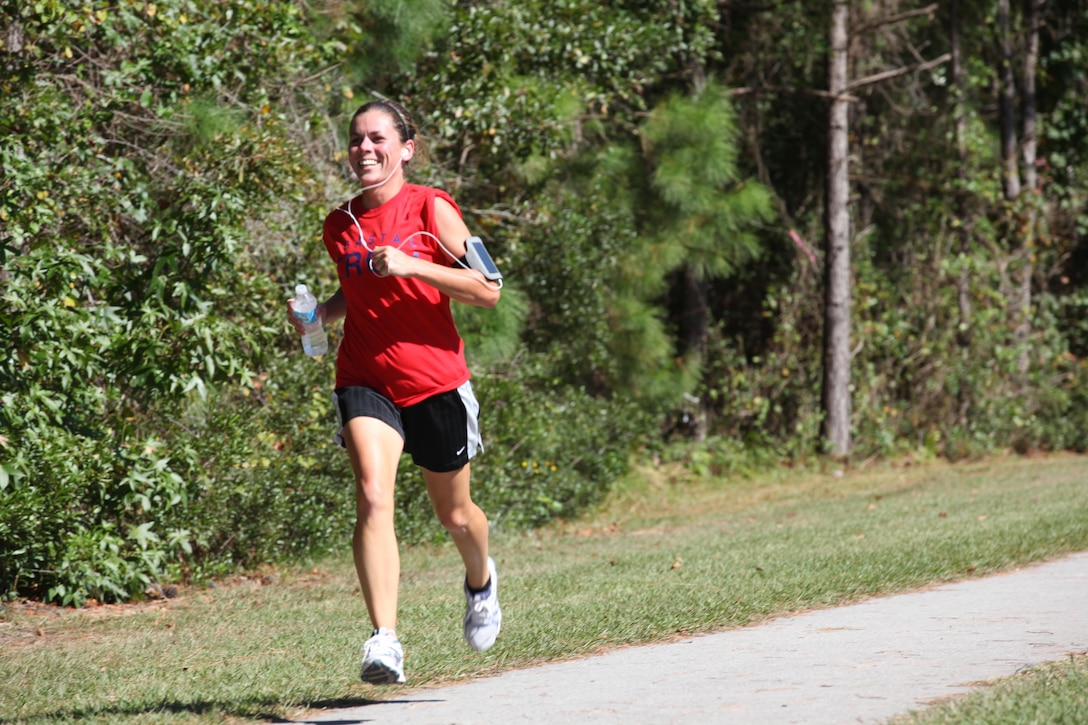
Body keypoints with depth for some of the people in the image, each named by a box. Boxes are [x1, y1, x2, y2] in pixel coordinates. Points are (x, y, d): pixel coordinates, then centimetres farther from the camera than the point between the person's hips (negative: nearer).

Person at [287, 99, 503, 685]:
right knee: (372, 496, -22)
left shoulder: (430, 209, -8)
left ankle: (481, 580, 50)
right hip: (365, 382, 2)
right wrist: (321, 313, 3)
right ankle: (384, 641, -30)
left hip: (436, 382, -2)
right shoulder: (338, 225, 6)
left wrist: (413, 265, -22)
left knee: (454, 513, 15)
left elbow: (488, 289, -11)